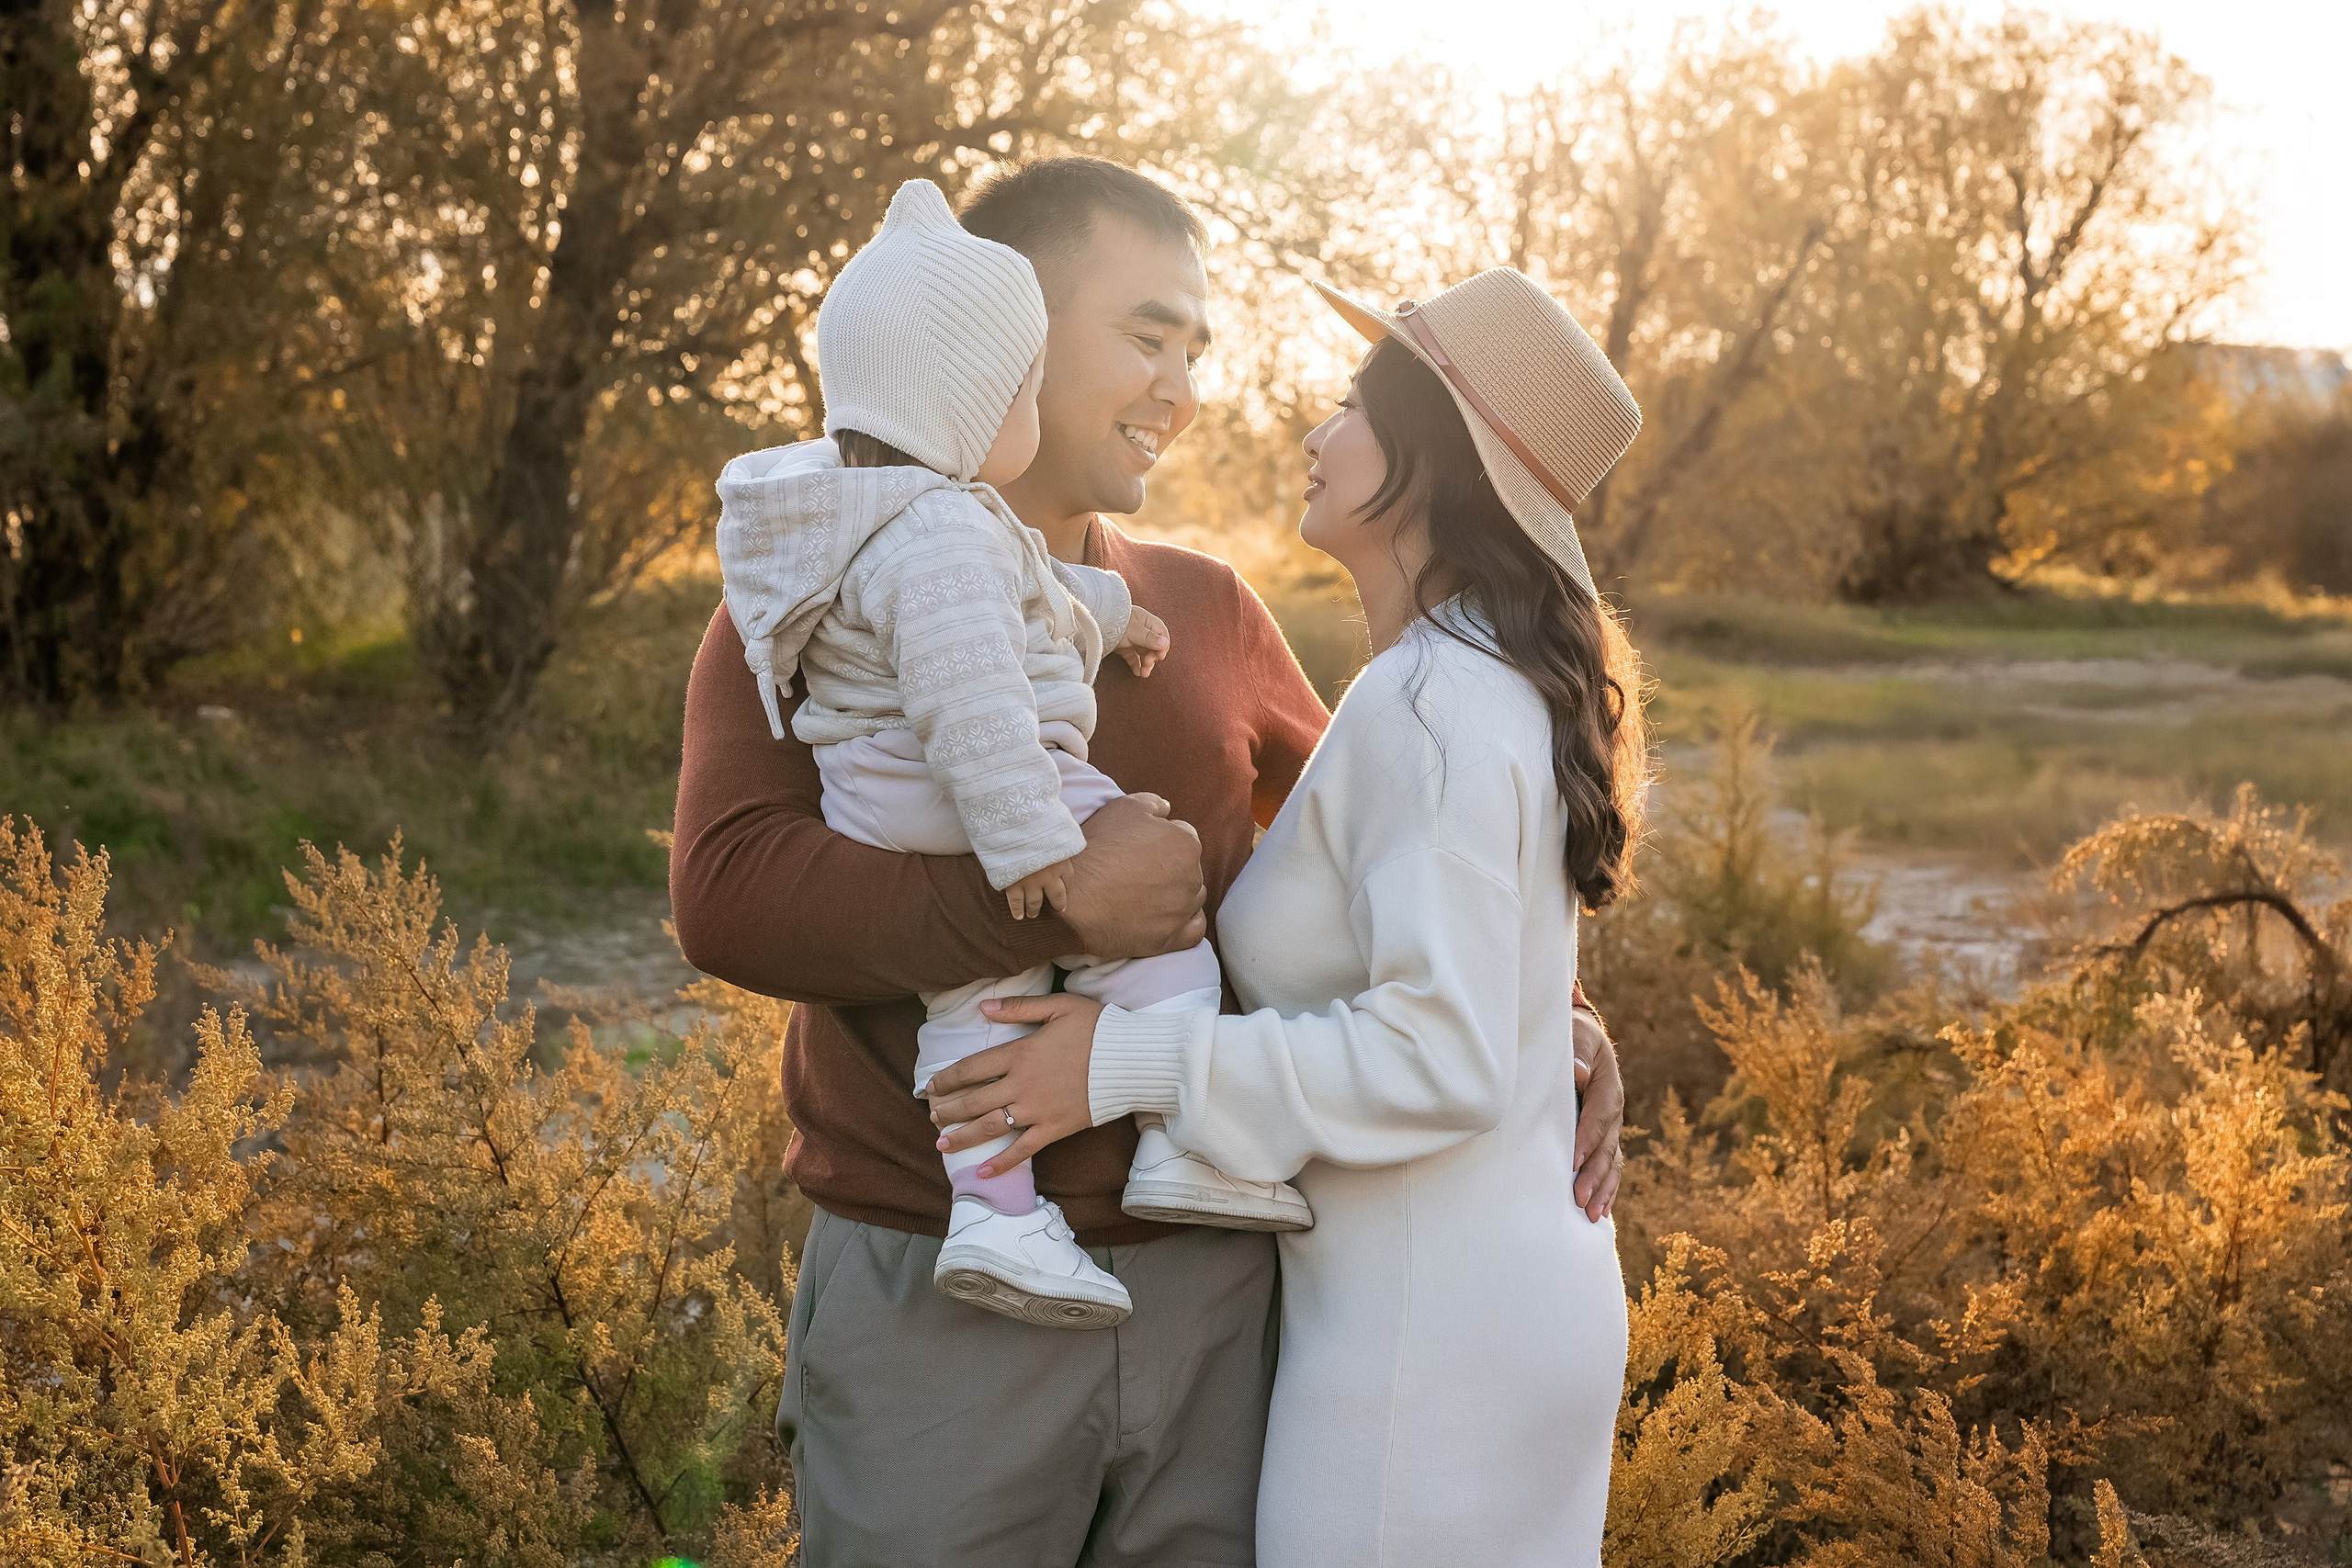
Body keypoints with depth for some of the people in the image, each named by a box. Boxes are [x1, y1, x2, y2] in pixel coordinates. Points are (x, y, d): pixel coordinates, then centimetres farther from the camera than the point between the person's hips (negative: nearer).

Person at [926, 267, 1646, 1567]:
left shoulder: (1428, 706, -21)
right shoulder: (1491, 681, 11)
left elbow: (1438, 1056, -26)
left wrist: (1135, 1062, -22)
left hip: (1431, 1328, -10)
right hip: (1521, 1291, 10)